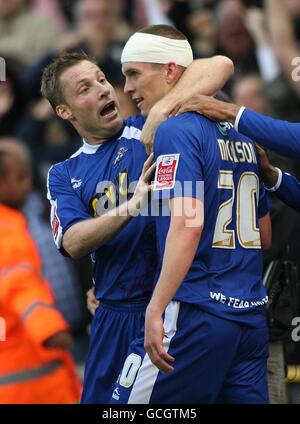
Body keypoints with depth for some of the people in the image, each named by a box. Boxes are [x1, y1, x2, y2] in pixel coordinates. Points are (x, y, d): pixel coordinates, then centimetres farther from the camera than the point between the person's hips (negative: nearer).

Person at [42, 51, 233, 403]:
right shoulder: (64, 175, 10)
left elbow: (219, 66, -9)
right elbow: (74, 243, -8)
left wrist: (162, 109, -24)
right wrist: (132, 206, -24)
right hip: (117, 317, 3)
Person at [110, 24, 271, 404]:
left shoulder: (175, 131, -8)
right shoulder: (240, 137, 17)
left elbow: (188, 224, -20)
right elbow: (265, 237, 23)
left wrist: (156, 309, -23)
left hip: (195, 315, -8)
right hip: (252, 317, 8)